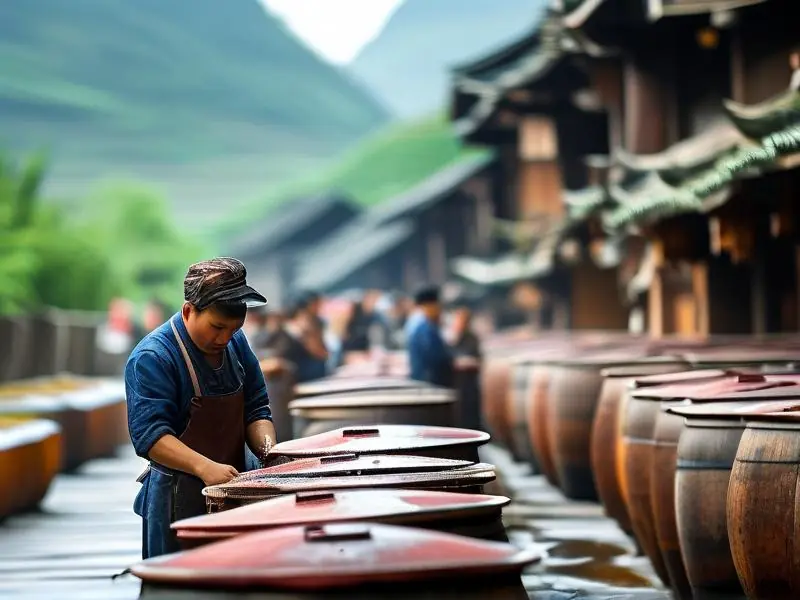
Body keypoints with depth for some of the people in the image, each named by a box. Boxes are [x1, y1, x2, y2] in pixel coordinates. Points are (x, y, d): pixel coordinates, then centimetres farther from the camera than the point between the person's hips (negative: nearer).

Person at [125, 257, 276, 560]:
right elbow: (150, 434, -23)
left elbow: (255, 408, 12)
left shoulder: (236, 343, 7)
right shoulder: (152, 358, -15)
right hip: (179, 500, -6)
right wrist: (206, 467, -36)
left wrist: (268, 451, -8)